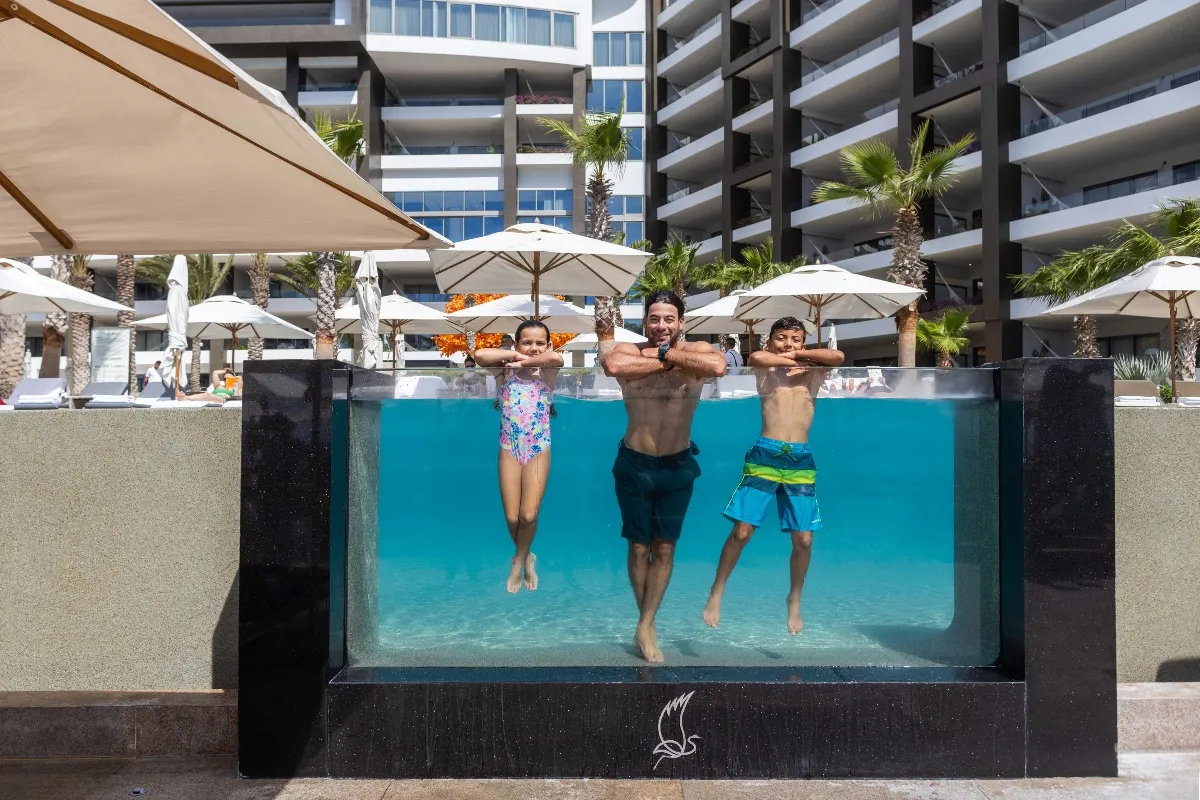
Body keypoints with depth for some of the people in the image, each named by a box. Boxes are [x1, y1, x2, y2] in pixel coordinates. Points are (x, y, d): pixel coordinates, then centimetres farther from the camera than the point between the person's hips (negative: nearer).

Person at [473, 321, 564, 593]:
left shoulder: (547, 372, -2)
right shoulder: (505, 371, -1)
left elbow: (557, 359, -27)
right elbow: (480, 355, -20)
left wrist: (524, 362, -16)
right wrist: (514, 356, -14)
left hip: (538, 451, -1)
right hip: (509, 450, 1)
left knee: (529, 515, -8)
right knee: (512, 517, 1)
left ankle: (519, 561, 20)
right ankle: (527, 557, 30)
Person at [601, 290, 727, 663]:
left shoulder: (697, 350, -9)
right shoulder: (629, 350, -11)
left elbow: (718, 367, -33)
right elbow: (611, 365, -35)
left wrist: (664, 353, -26)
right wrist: (664, 361, -27)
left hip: (678, 465, 1)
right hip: (635, 465, -1)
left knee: (665, 547, 9)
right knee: (640, 546, 11)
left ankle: (646, 625, 23)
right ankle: (648, 620, 29)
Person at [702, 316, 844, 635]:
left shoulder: (813, 372, 12)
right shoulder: (766, 369, 7)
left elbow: (838, 356, -8)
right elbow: (755, 357, -17)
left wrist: (799, 355, -3)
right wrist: (791, 361, -6)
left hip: (800, 459, 2)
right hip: (764, 454, -2)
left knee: (803, 539, 2)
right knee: (742, 531, -4)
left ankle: (794, 601, 24)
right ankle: (716, 593, 14)